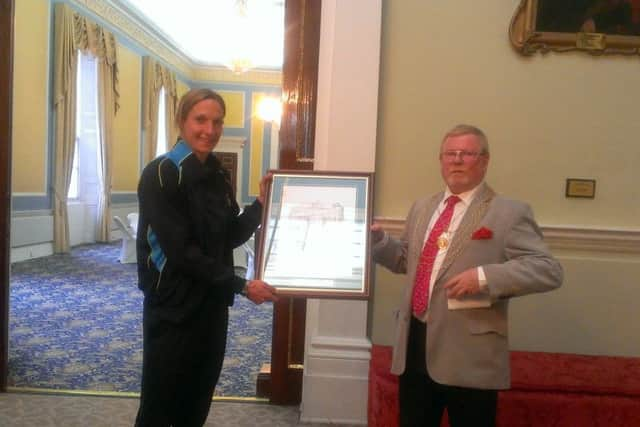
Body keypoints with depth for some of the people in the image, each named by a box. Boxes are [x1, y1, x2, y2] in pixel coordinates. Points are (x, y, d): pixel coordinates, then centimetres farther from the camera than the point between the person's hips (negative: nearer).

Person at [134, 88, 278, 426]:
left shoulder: (219, 176, 8)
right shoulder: (160, 174, -14)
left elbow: (230, 237, 9)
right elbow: (181, 251, -20)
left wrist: (261, 204, -2)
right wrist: (242, 286, -20)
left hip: (212, 305, 7)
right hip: (173, 308, -6)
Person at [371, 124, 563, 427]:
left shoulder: (509, 213, -7)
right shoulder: (422, 208, 13)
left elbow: (549, 270, -13)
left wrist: (485, 276, -25)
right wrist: (378, 240, 1)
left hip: (469, 352, -5)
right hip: (414, 344, 6)